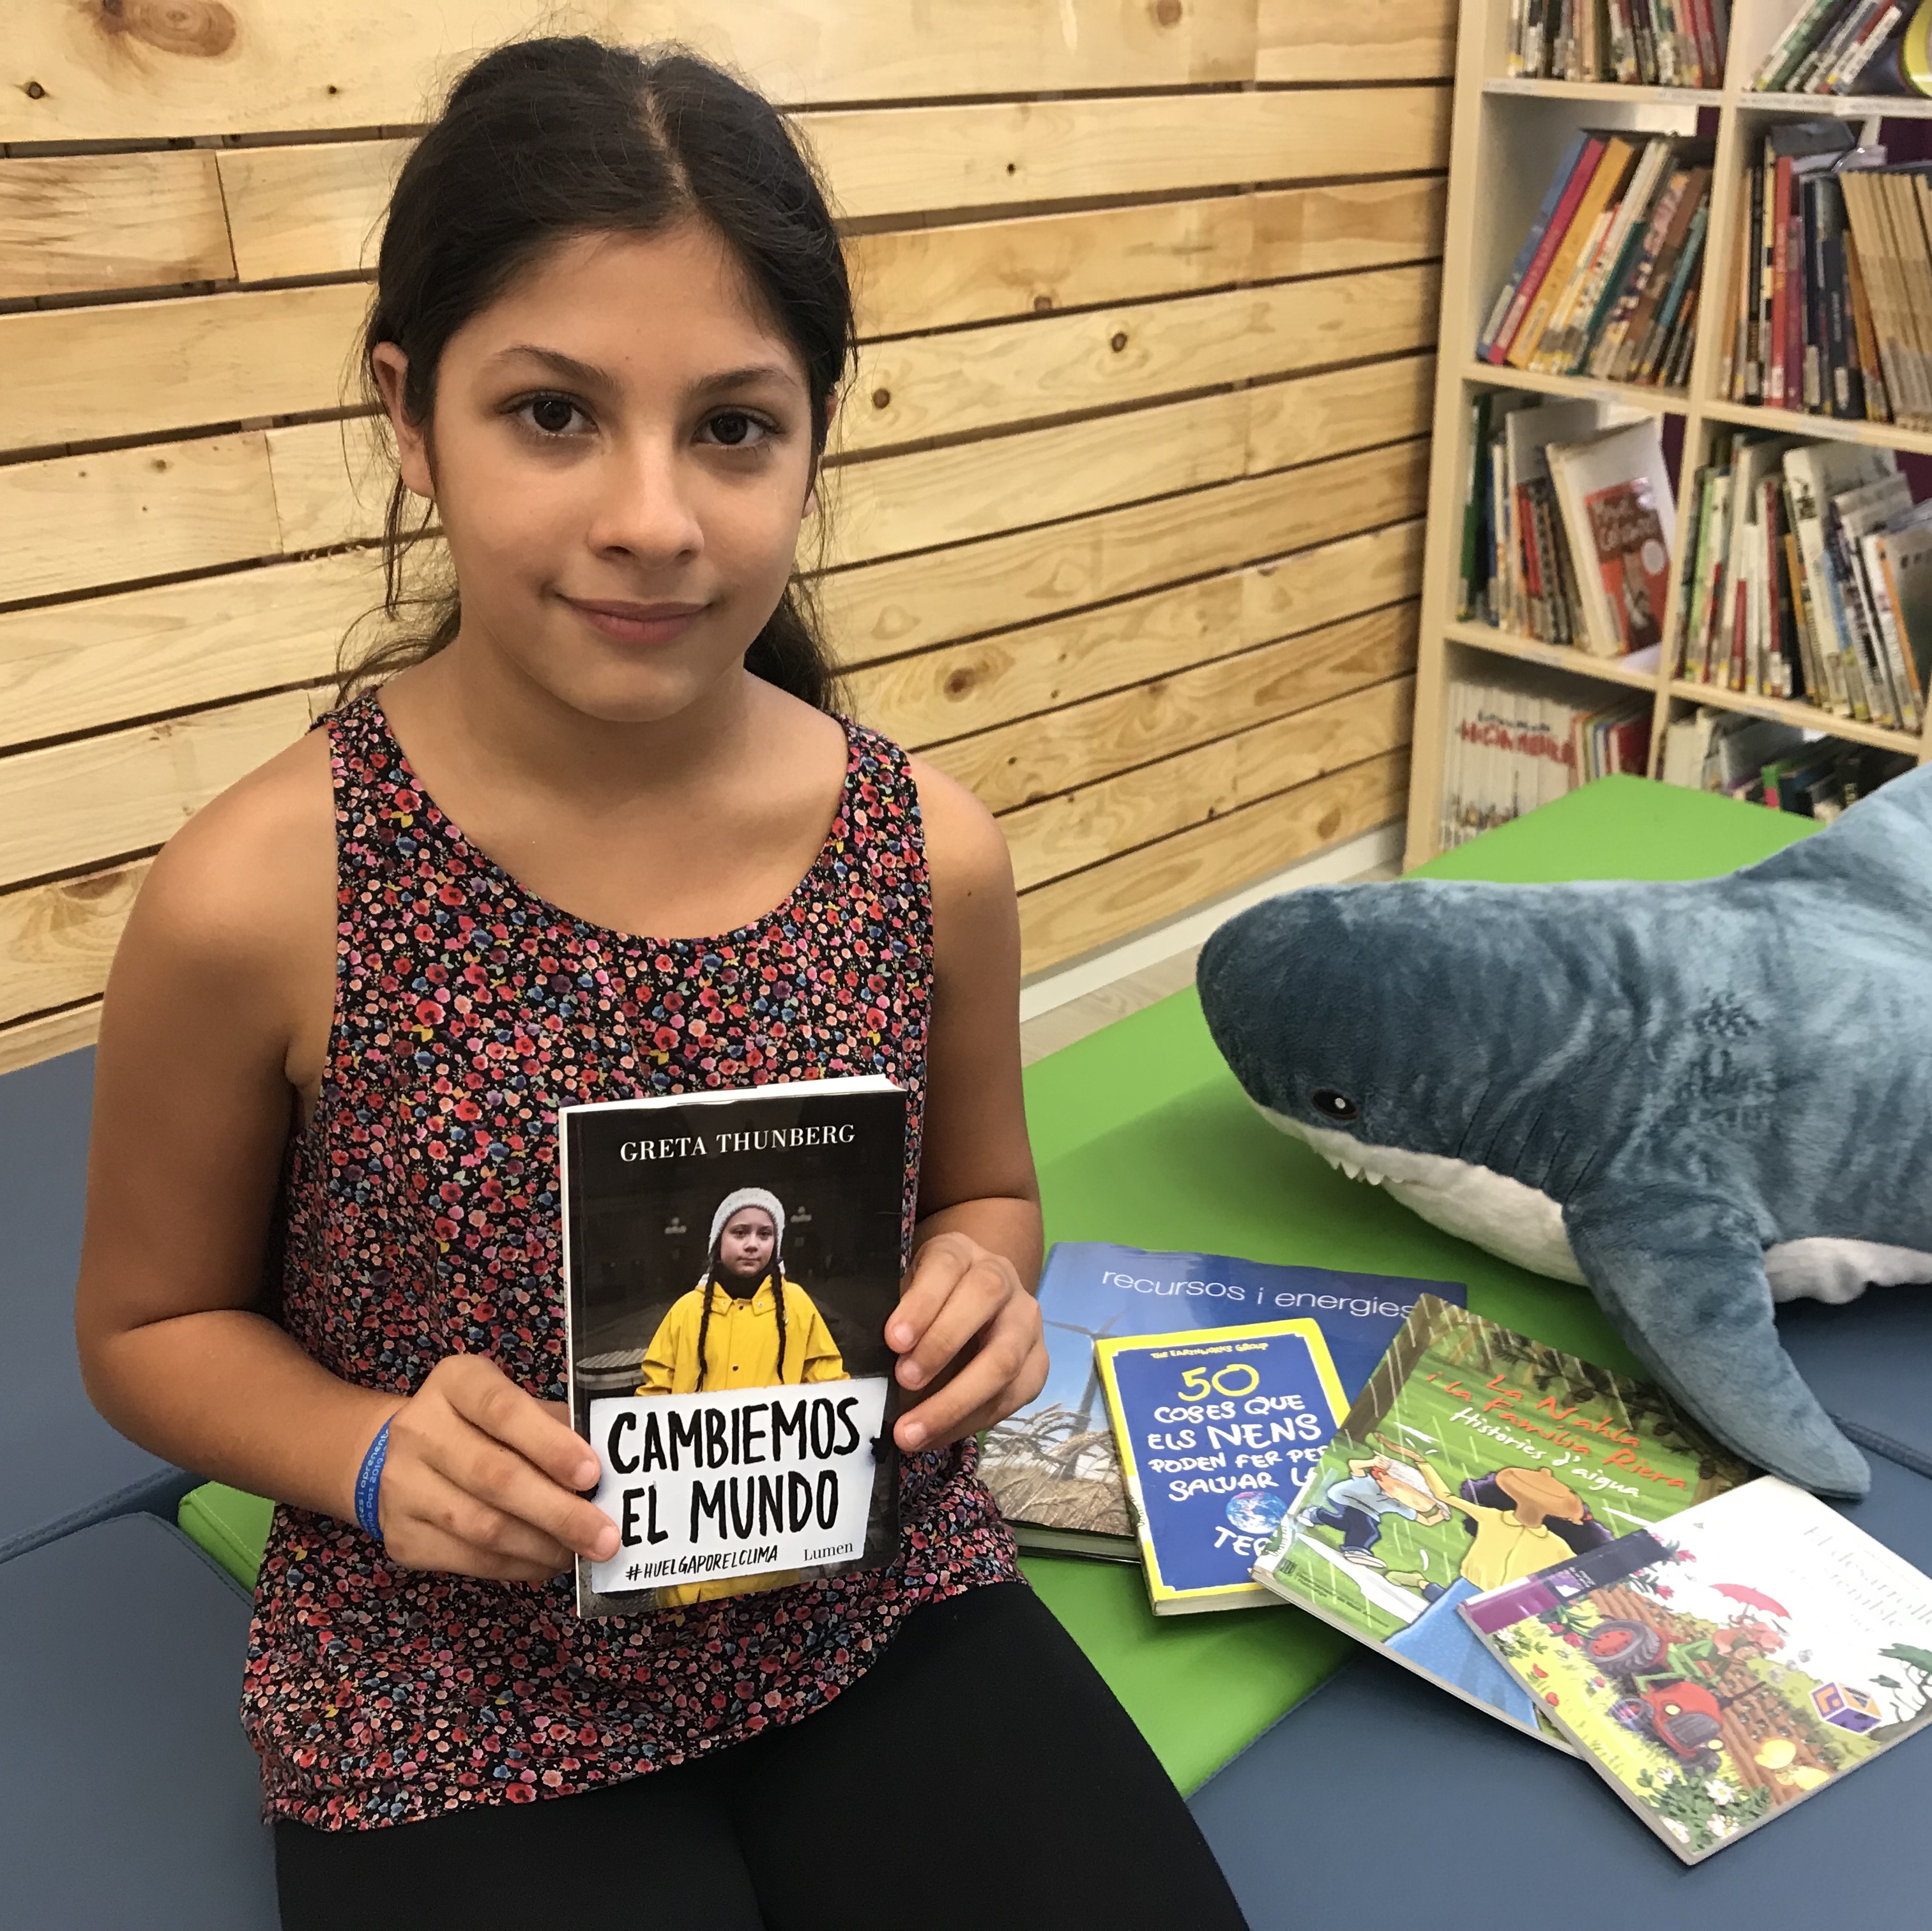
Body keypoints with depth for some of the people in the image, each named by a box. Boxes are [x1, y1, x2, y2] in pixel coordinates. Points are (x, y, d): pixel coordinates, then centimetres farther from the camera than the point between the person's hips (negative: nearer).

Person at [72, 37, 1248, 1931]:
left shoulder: (932, 851, -10)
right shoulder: (259, 897, -18)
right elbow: (154, 1322, -1)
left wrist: (981, 1287, -13)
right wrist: (379, 1458, -19)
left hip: (879, 1615, 3)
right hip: (457, 1717, -2)